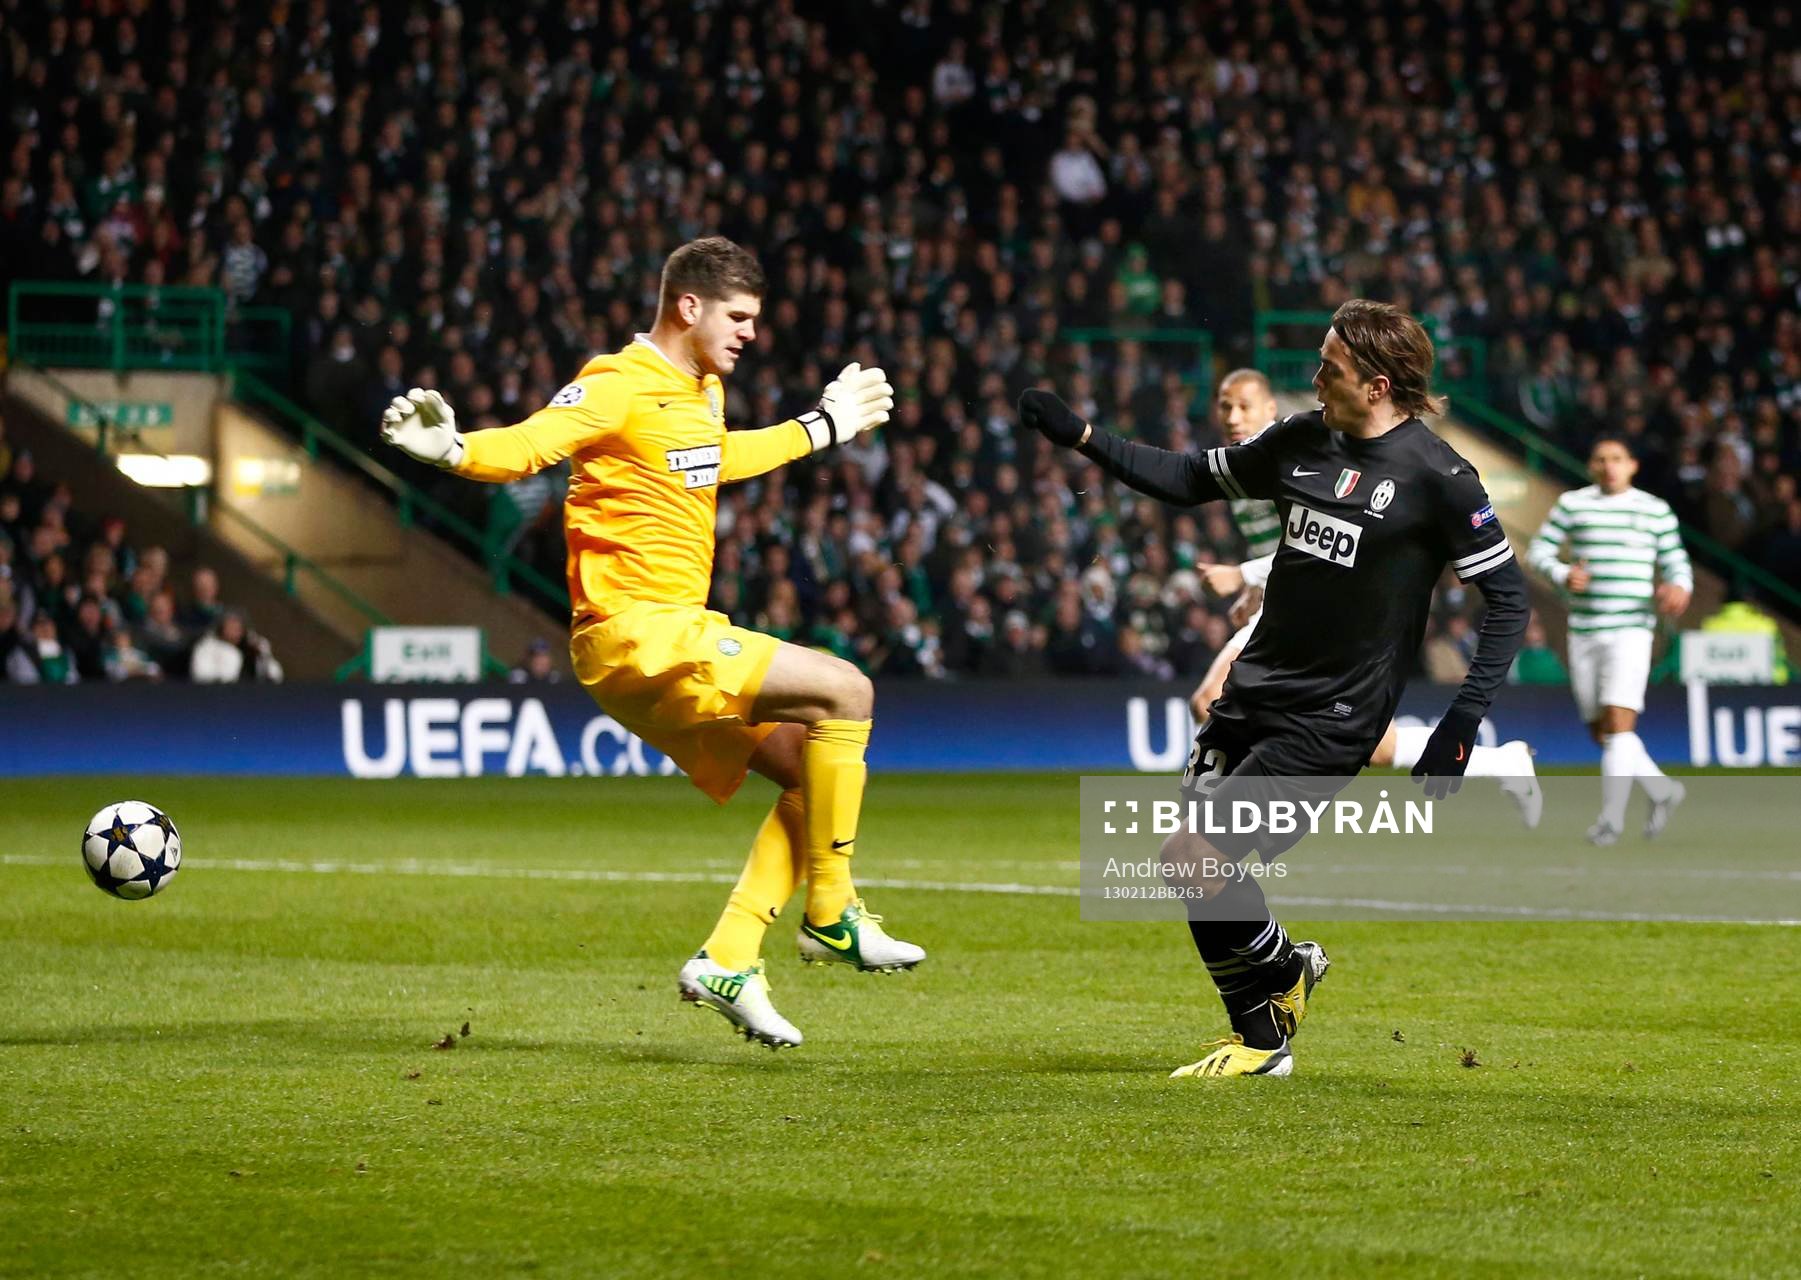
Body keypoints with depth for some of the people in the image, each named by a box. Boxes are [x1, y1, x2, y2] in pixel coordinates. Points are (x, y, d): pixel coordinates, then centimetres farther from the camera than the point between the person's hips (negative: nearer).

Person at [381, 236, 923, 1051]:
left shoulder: (704, 391, 17)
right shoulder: (620, 387, -12)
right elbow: (524, 448, -24)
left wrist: (825, 427, 47)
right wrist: (452, 449, -44)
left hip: (678, 635, 10)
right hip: (637, 635, -10)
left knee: (815, 775, 9)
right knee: (844, 691, -16)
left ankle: (727, 962, 4)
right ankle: (831, 915, -7)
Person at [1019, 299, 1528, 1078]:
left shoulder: (1436, 478, -13)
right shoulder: (1302, 440, 5)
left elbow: (1506, 596, -9)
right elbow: (1193, 480, 18)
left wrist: (1463, 722, -16)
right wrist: (1081, 438, 11)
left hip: (1331, 718, -7)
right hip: (1256, 686, 7)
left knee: (1193, 855, -13)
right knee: (1202, 863, 3)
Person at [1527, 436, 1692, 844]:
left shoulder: (1656, 511, 6)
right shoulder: (1571, 504, 7)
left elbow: (1676, 562, 11)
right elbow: (1539, 550, 5)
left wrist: (1680, 588, -11)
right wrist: (1562, 576, -15)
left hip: (1631, 628, -3)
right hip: (1584, 632, 3)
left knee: (1619, 721, -17)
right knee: (1600, 731, 5)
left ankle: (1612, 816, -14)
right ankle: (1662, 790, 25)